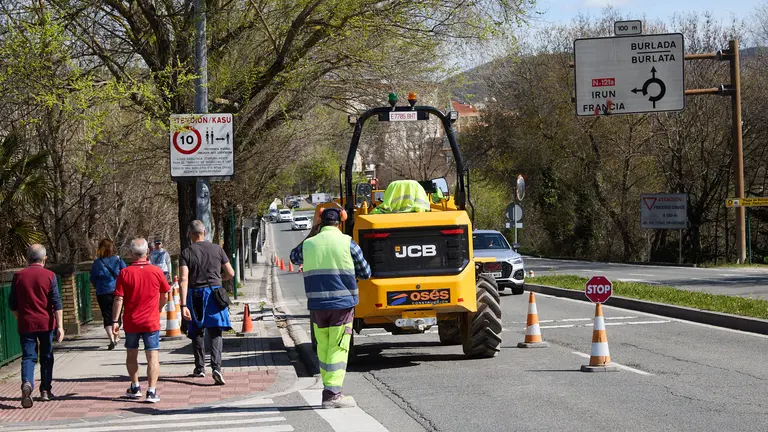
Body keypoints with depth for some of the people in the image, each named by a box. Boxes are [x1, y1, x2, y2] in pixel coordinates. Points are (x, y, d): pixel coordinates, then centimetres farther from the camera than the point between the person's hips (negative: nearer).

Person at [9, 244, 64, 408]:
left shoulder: (18, 276, 0)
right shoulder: (49, 276, -5)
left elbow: (12, 304, 6)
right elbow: (57, 303, -9)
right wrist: (60, 326, -8)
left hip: (26, 324, 1)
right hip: (46, 323, -1)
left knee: (28, 357, 1)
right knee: (46, 357, 14)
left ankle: (27, 383, -24)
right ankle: (45, 391, 18)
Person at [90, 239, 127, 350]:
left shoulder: (97, 263, -4)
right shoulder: (118, 260, -2)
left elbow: (93, 279, 2)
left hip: (103, 294, -2)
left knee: (107, 317, -1)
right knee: (117, 315, 18)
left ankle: (112, 339, -18)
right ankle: (116, 336, 32)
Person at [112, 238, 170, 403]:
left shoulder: (124, 273, -8)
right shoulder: (157, 272, -5)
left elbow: (118, 299, -10)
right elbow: (164, 296, 7)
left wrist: (115, 321, -3)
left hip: (131, 321, 1)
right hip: (151, 321, -1)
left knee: (131, 354, 19)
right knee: (153, 356, 0)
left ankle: (135, 387, 28)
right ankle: (152, 391, -8)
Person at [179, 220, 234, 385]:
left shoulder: (186, 253, -3)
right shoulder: (217, 249, 3)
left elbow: (183, 279, -13)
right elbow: (230, 273, 6)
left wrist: (183, 305, -16)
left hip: (195, 295, 0)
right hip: (214, 294, 0)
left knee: (197, 333, 16)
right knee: (215, 333, -2)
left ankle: (200, 368, 23)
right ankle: (216, 367, -19)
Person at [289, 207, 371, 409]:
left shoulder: (308, 244, 4)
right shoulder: (347, 243, -4)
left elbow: (294, 257, 28)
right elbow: (365, 272, 5)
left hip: (317, 305, 3)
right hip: (342, 303, -3)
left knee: (323, 347, 14)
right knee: (338, 348, -3)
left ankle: (328, 389, 18)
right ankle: (333, 392, -10)